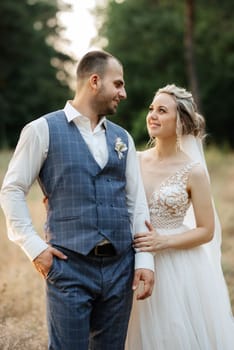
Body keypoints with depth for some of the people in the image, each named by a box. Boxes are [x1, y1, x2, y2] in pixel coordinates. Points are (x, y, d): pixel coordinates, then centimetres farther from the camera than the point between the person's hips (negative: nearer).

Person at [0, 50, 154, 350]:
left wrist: (145, 260, 3)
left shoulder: (122, 138, 13)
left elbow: (137, 202, 11)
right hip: (69, 267, -5)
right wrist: (33, 246, -8)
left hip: (120, 267, 5)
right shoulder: (44, 130, -1)